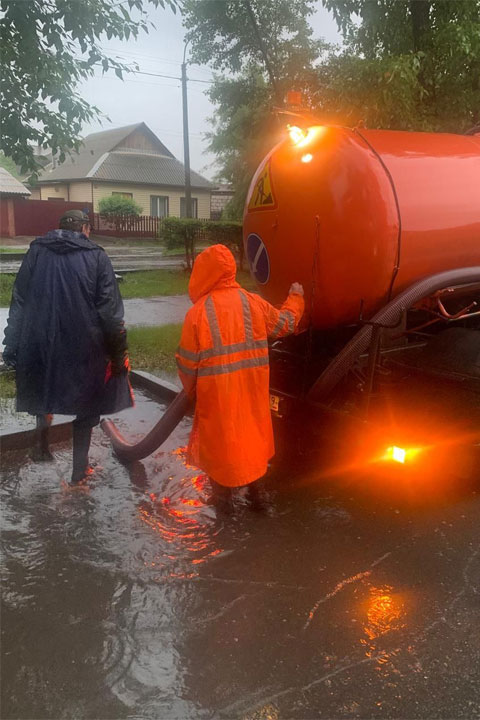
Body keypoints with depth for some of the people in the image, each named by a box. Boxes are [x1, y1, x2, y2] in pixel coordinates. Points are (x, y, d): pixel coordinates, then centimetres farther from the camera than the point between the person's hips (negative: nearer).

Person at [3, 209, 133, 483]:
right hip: (85, 347, -2)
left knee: (44, 392, 28)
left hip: (41, 343, 3)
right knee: (86, 404, 13)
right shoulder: (96, 257, -5)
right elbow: (110, 310, -9)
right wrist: (119, 353, -5)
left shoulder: (36, 251, 2)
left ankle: (43, 445, 32)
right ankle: (80, 468, 21)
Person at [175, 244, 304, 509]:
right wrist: (296, 297, 31)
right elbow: (285, 323, 13)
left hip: (216, 392, -3)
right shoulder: (253, 303, -4)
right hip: (251, 390, 4)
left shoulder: (197, 312, -14)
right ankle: (252, 486, 37)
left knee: (219, 439, 13)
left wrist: (190, 391, 11)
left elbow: (187, 362, -8)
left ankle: (223, 493, 27)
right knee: (250, 433, 20)